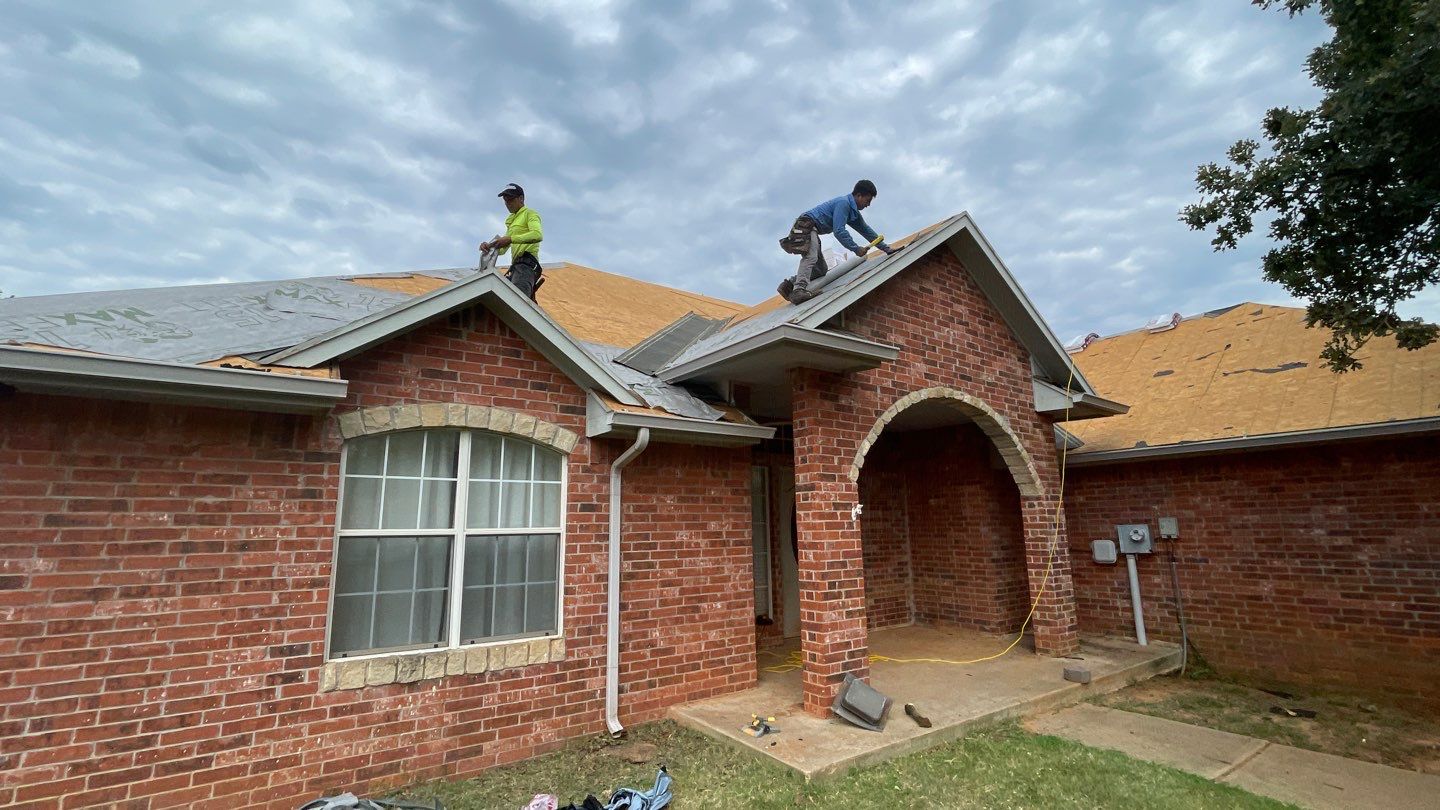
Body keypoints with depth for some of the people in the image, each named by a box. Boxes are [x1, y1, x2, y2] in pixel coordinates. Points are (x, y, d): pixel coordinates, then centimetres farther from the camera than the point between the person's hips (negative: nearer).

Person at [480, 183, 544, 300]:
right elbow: (502, 249, 30)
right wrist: (489, 246, 8)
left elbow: (538, 235, -14)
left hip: (526, 264, -9)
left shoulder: (529, 213, 9)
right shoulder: (512, 222, 35)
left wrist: (510, 239, -19)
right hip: (516, 266, 9)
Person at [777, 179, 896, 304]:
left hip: (811, 230, 10)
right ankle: (799, 290, -51)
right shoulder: (843, 203, -12)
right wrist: (856, 249, -21)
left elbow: (866, 230, 25)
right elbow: (839, 231, -22)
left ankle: (789, 284, 2)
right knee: (811, 257, -34)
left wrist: (886, 248, 22)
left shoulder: (854, 212, 19)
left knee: (821, 270, 9)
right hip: (806, 225, -10)